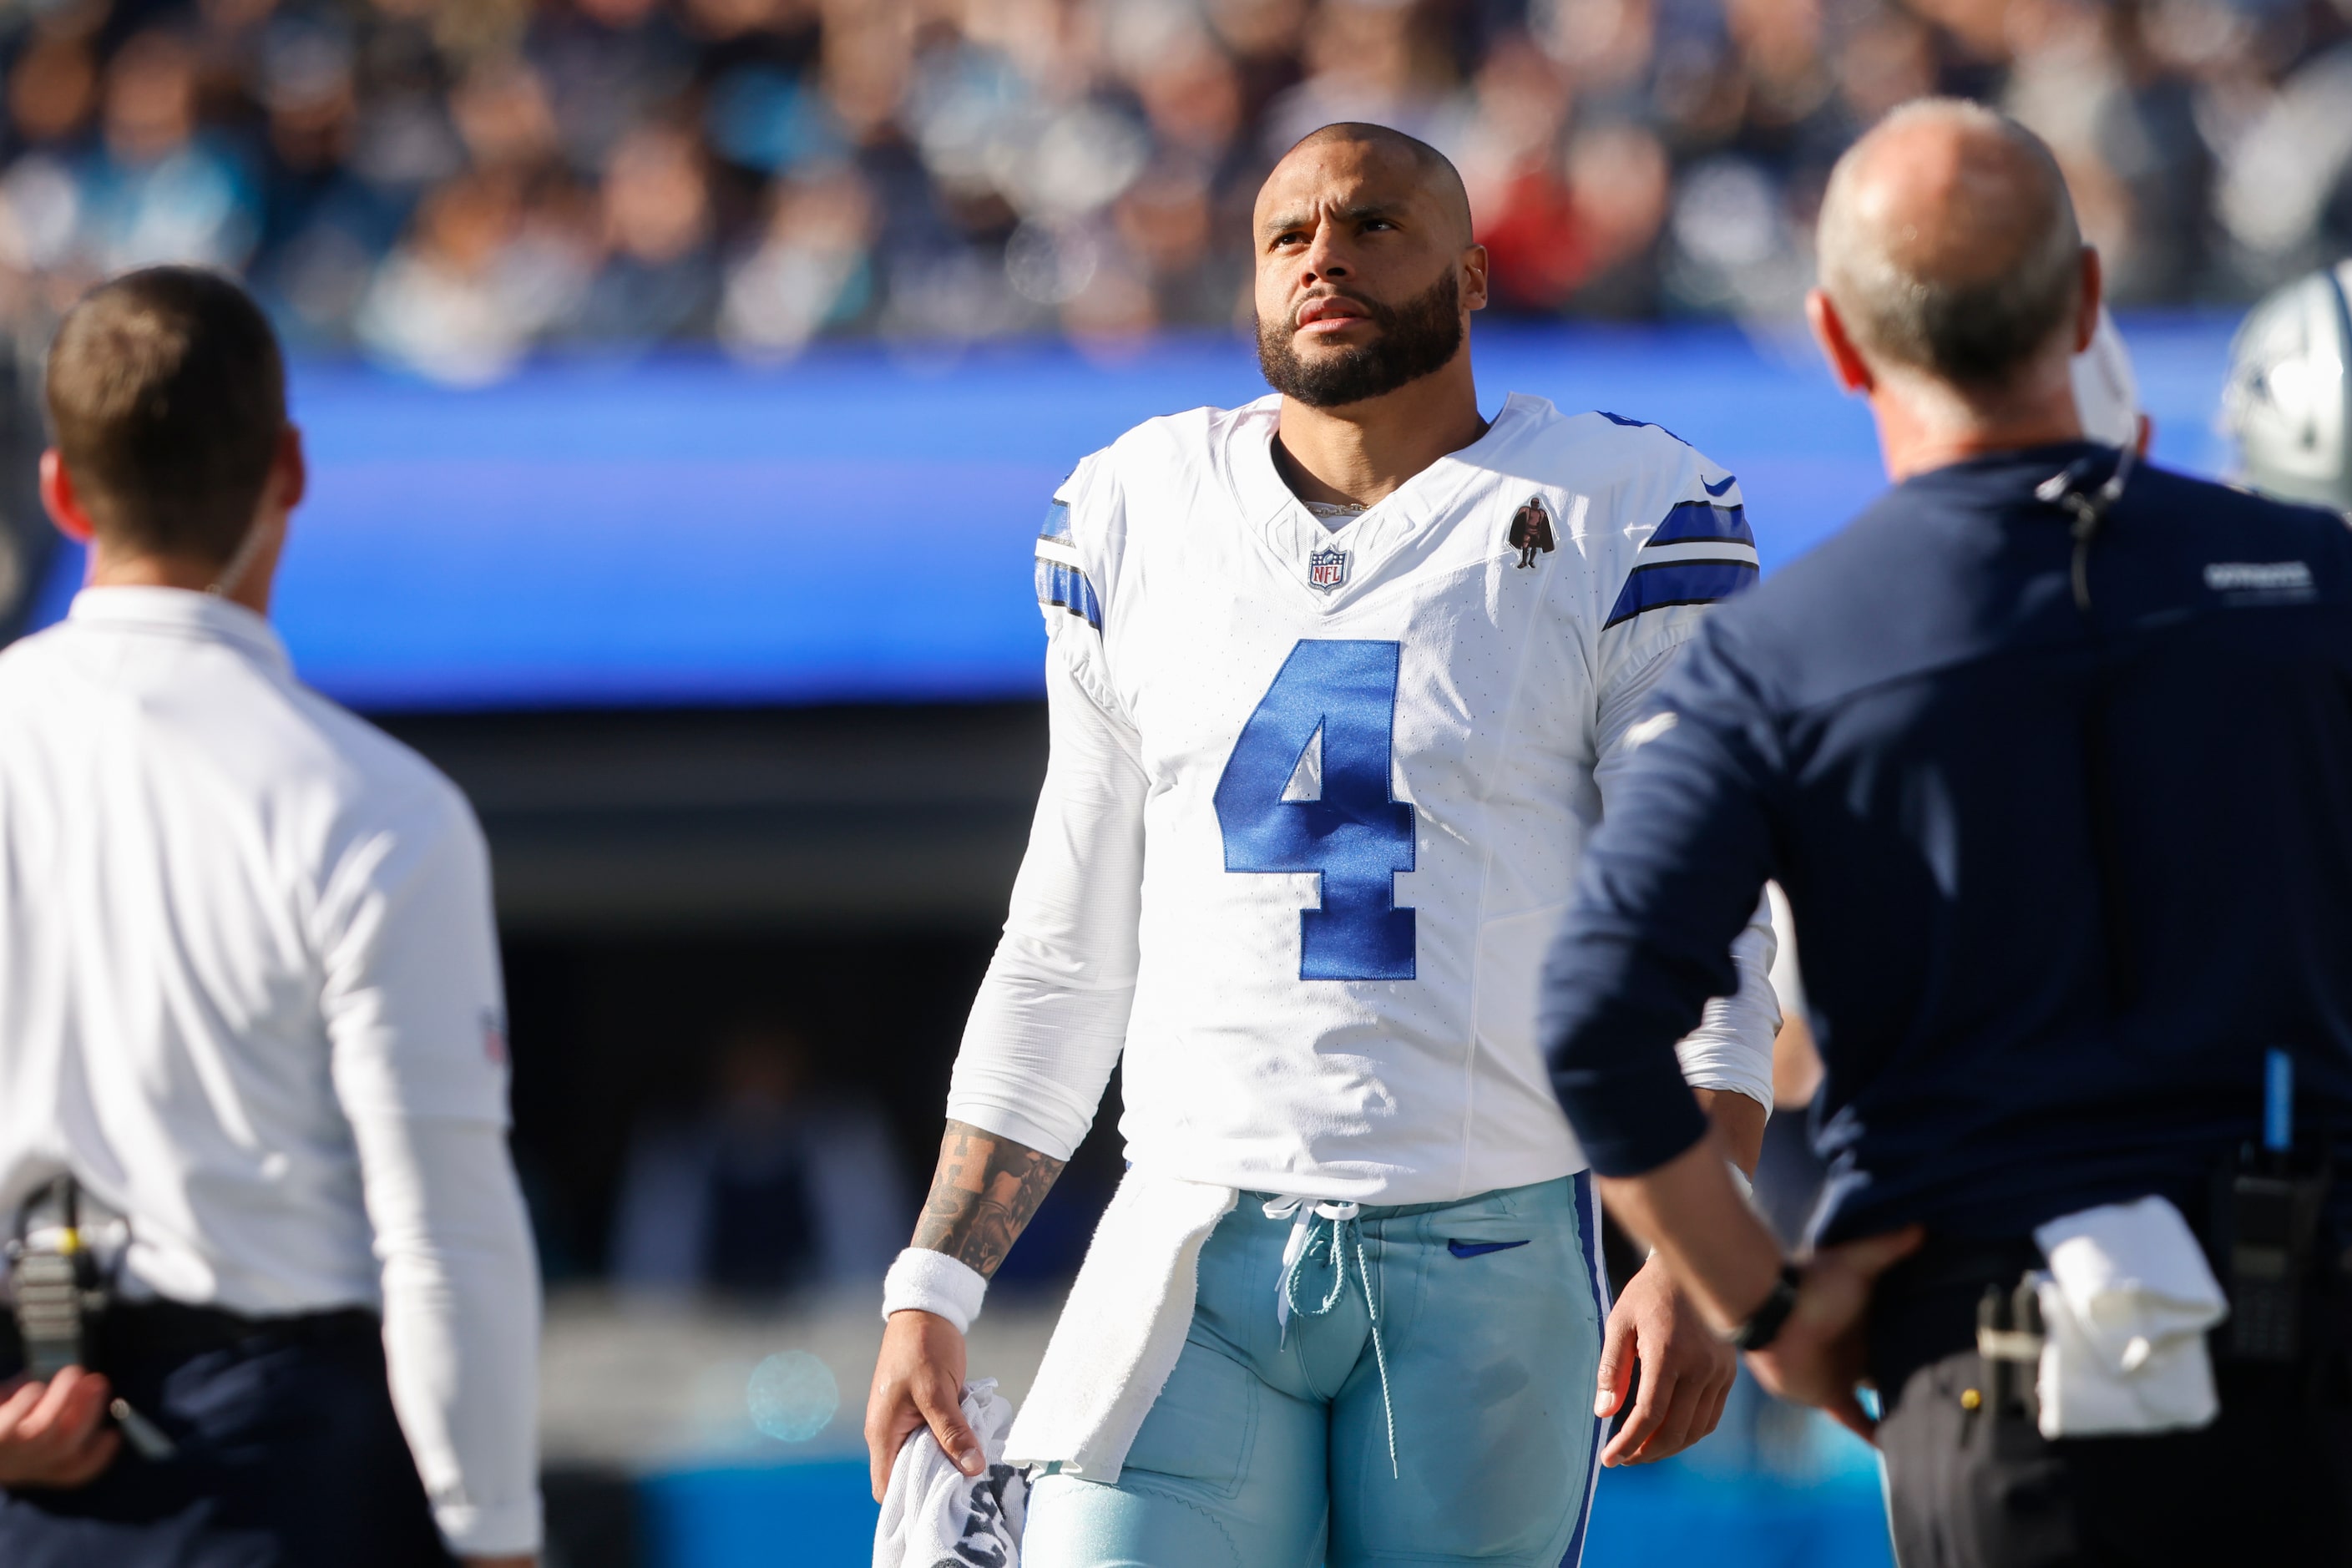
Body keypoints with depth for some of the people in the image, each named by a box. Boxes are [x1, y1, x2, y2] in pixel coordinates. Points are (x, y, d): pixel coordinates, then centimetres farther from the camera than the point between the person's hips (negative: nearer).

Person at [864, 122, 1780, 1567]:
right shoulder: (1139, 523, 11)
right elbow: (1062, 959, 16)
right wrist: (935, 1288, 11)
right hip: (1198, 1246, 3)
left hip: (1492, 1255, -2)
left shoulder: (1615, 524, 1)